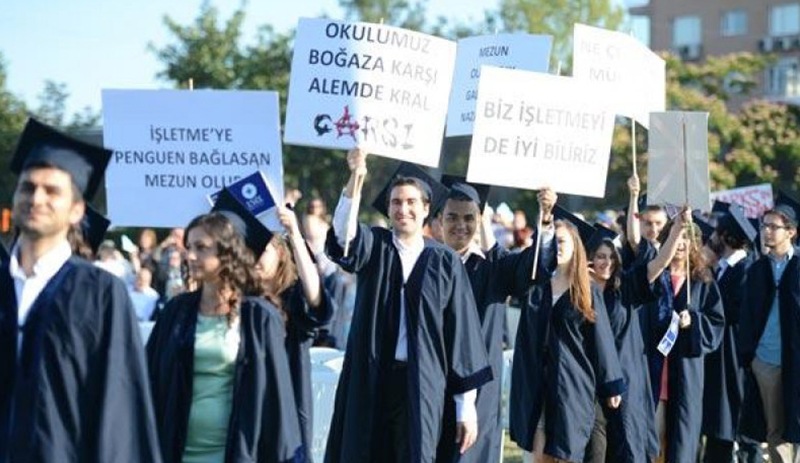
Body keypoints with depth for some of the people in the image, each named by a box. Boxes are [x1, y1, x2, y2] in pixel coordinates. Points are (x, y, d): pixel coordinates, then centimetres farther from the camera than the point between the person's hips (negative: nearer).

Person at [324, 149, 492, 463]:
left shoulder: (445, 261, 4)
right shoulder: (373, 246, 7)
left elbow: (462, 331, 3)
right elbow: (344, 234, -18)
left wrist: (467, 406, -1)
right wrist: (355, 179, -36)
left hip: (422, 383, -1)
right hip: (370, 379, 1)